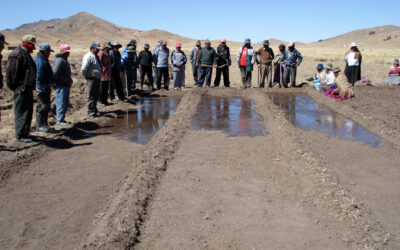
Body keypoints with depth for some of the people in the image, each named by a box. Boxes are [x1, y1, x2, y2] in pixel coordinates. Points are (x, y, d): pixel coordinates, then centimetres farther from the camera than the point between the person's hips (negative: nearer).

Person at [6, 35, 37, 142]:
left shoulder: (26, 54, 17)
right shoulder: (17, 54, -13)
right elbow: (12, 72, -17)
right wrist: (14, 86, -15)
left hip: (28, 87, 10)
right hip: (21, 88, -10)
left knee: (28, 110, 15)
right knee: (21, 112, -6)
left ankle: (25, 133, 25)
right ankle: (20, 135, -2)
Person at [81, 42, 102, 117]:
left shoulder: (96, 56, 15)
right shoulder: (88, 56, -15)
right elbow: (84, 68, -22)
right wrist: (86, 75, -9)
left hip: (97, 78, 9)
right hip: (91, 79, -9)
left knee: (96, 95, 17)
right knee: (90, 96, -3)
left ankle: (94, 109, 29)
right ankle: (90, 111, 2)